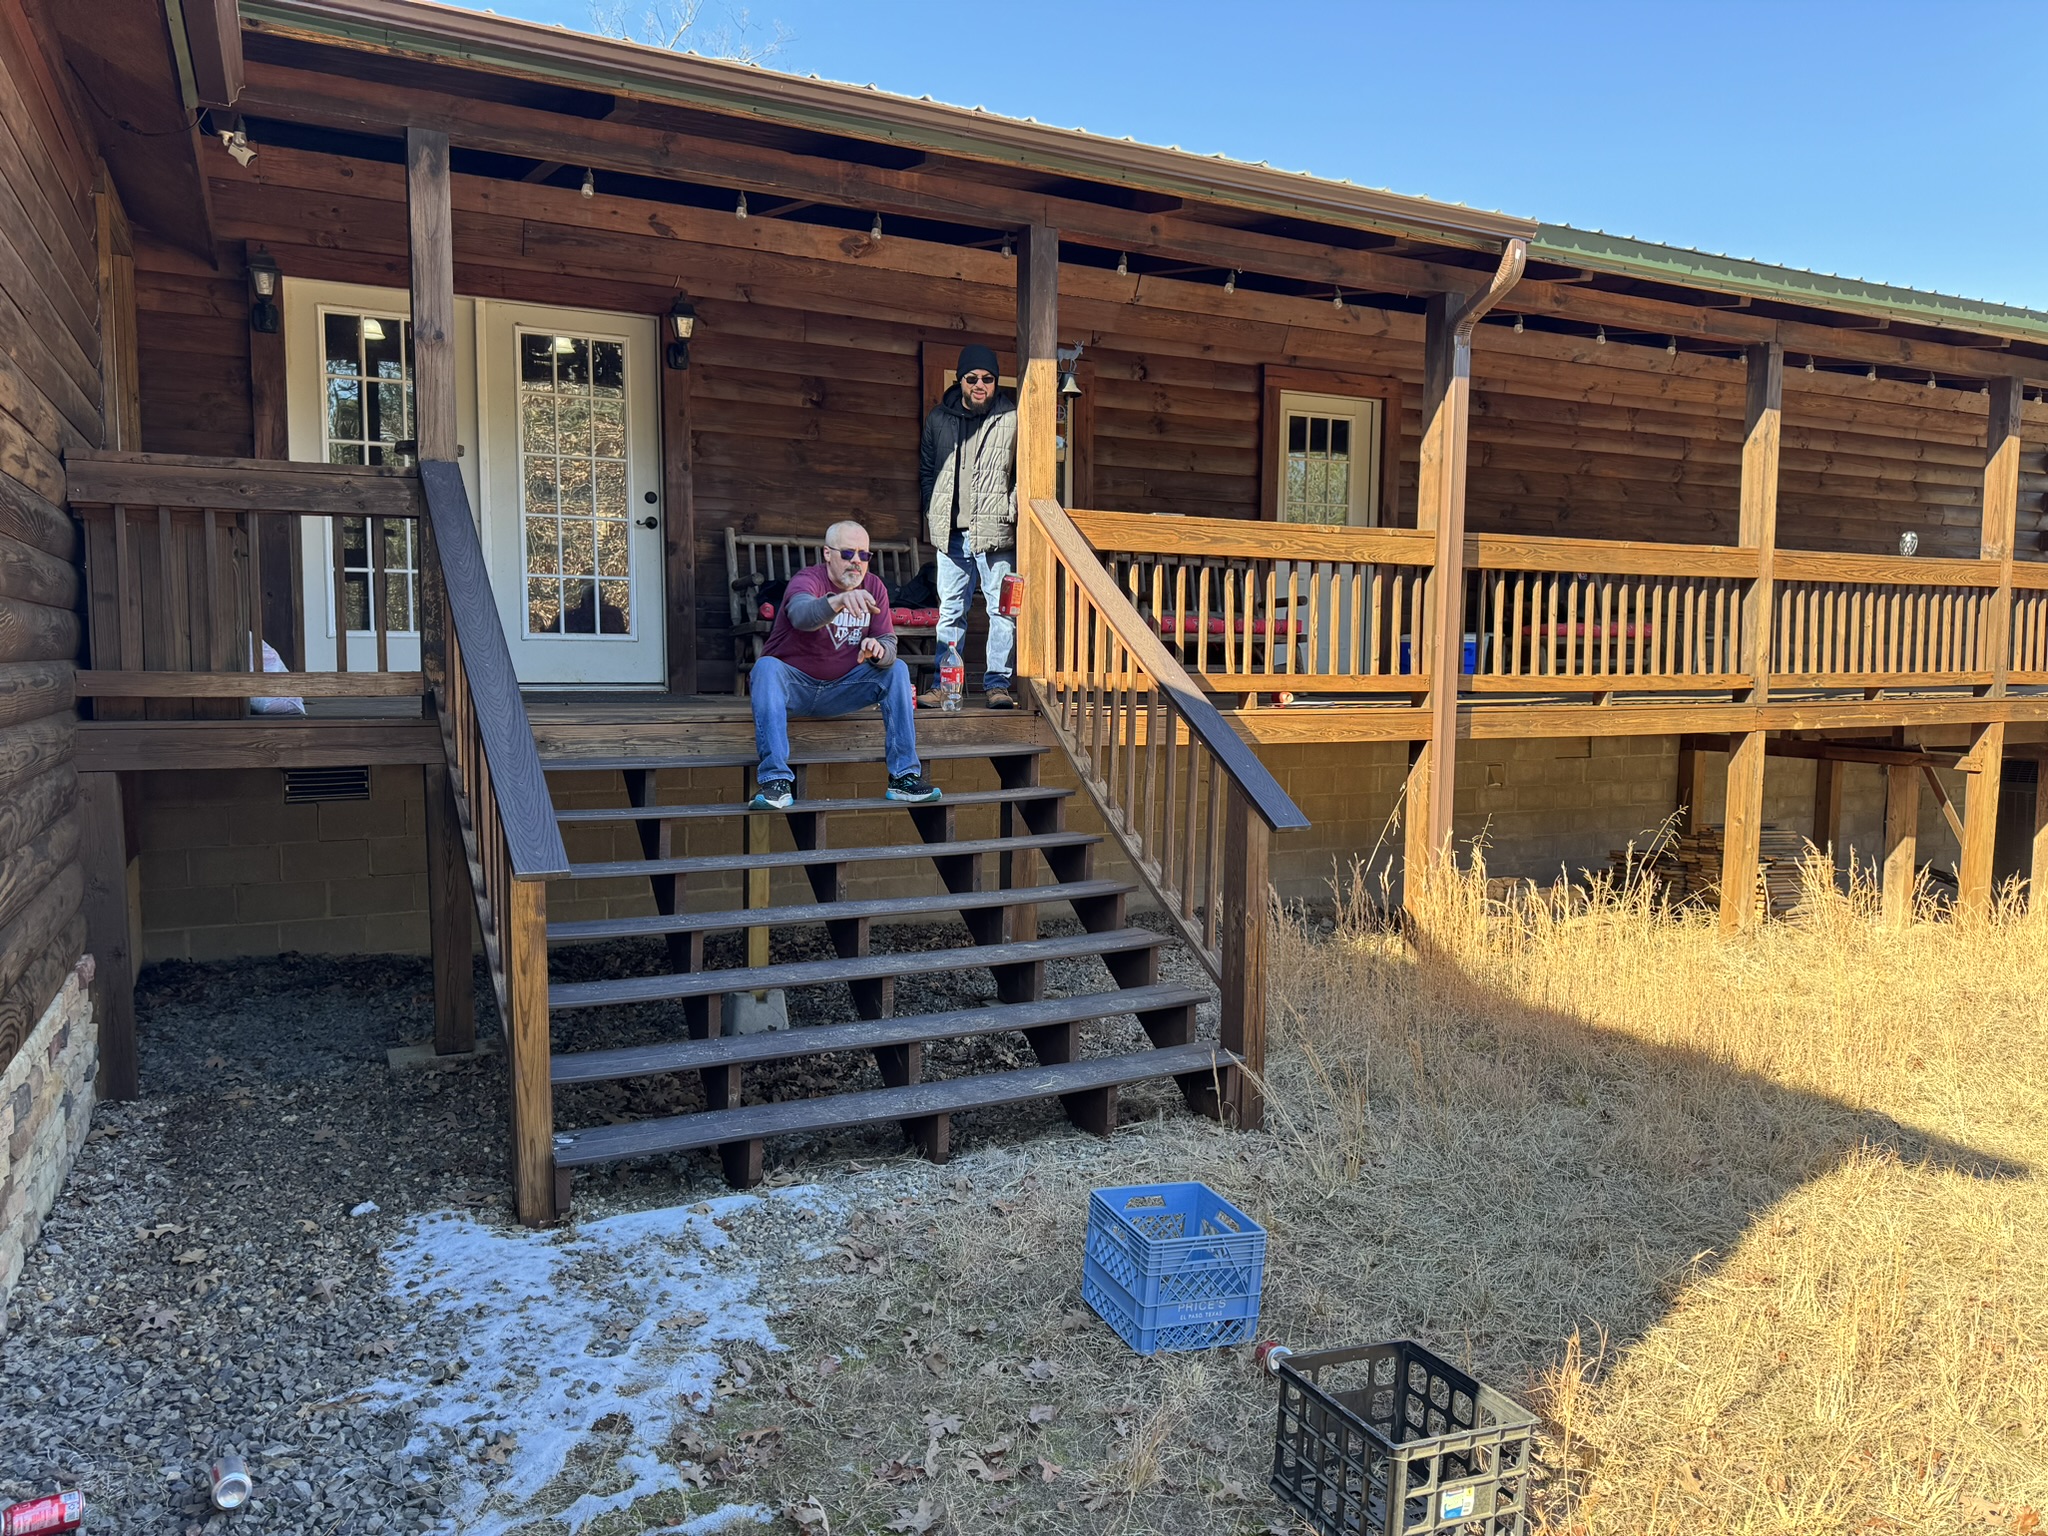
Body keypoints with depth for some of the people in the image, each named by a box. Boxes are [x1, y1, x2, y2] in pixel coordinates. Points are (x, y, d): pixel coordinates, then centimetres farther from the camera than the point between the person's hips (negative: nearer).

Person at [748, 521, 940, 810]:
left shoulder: (874, 587, 0)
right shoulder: (808, 579, -17)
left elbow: (889, 643, -5)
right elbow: (801, 615, -41)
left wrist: (879, 650, -31)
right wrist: (840, 600, -61)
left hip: (841, 688, 4)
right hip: (795, 685, -4)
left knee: (896, 670, -13)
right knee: (766, 667, -33)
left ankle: (904, 775, -15)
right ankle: (776, 781, -39)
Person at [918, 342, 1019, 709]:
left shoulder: (1012, 419, 0)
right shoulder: (939, 418, 10)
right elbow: (927, 470, 19)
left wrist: (1012, 513, -5)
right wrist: (933, 514, 10)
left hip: (994, 531, -3)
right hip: (951, 532, 3)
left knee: (1002, 608, -2)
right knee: (950, 610, 8)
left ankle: (997, 683, 6)